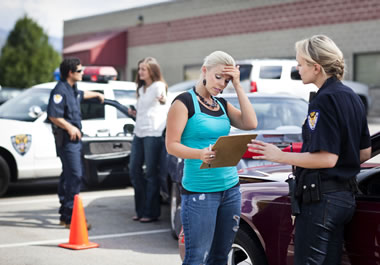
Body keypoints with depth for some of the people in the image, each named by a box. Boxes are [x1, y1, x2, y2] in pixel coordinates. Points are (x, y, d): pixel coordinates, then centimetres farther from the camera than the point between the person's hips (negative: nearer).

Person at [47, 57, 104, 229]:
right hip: (67, 139, -11)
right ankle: (71, 217, -14)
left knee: (69, 175, 15)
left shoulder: (72, 89, 16)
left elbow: (81, 94, 40)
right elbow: (53, 115, -25)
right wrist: (70, 127, -26)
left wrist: (97, 94, 55)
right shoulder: (60, 90, -16)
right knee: (74, 176, -14)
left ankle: (65, 215, 24)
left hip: (75, 139, 11)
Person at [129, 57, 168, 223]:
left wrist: (162, 100, -39)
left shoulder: (158, 86, -3)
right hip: (139, 133, 9)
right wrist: (134, 113, 15)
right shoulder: (141, 89, 23)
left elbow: (163, 99, -20)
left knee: (151, 173, -5)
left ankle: (151, 212, 1)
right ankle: (141, 210, 17)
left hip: (153, 133, -9)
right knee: (134, 170, 8)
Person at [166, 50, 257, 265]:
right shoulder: (185, 102, -5)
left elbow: (250, 124, 0)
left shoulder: (222, 104, 15)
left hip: (230, 188, 7)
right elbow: (172, 145, -11)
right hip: (199, 191, -7)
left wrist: (238, 86, -1)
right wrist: (200, 154, -29)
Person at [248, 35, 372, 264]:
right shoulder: (352, 97, 12)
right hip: (345, 195, 10)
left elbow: (326, 158, -22)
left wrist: (280, 156, -16)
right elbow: (364, 153, 16)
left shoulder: (324, 100, -17)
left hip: (321, 197, -10)